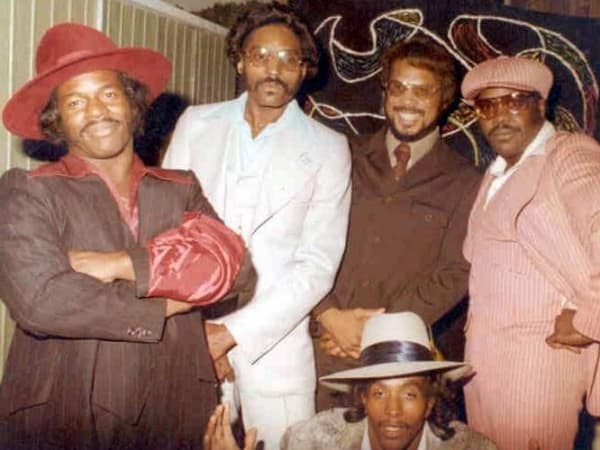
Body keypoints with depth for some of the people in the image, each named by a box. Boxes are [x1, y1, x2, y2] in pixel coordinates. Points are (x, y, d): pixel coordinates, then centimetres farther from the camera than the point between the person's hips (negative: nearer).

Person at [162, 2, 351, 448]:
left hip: (273, 343, -1)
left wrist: (234, 332, -13)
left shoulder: (328, 149, -1)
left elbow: (317, 265, -6)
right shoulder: (196, 123, 5)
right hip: (186, 336, 2)